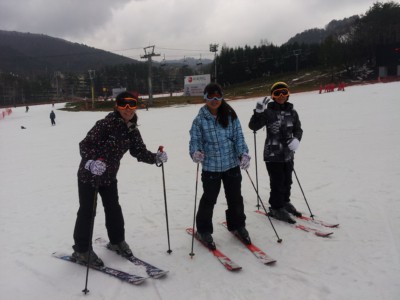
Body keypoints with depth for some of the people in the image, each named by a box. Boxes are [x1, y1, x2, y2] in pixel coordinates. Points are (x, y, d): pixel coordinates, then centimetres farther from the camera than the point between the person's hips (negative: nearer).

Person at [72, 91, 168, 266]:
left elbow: (139, 151, -1)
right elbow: (85, 145, -28)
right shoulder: (105, 125, -25)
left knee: (114, 209, 15)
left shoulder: (132, 130, -4)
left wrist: (156, 158, -16)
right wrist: (91, 162, -45)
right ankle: (81, 250, 20)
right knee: (87, 212, 3)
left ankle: (117, 241, 36)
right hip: (89, 175, -6)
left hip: (109, 176, 6)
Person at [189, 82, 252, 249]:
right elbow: (195, 140, -4)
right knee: (209, 199, 8)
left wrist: (244, 154, -13)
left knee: (235, 197, 15)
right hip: (210, 167, -2)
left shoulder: (231, 116, 0)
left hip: (232, 165, 3)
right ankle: (203, 230, 29)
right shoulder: (200, 120, -6)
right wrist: (195, 153, -24)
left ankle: (237, 225, 38)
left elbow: (238, 137, -1)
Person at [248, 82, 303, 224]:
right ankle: (276, 208, 15)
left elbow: (298, 129, 10)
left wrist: (296, 139, -11)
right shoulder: (268, 112, -8)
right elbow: (253, 126, -12)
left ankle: (285, 202, 37)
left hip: (288, 154, 5)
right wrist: (258, 112, -28)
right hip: (273, 154, -5)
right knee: (277, 182, -1)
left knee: (287, 181, 17)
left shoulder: (292, 112, 4)